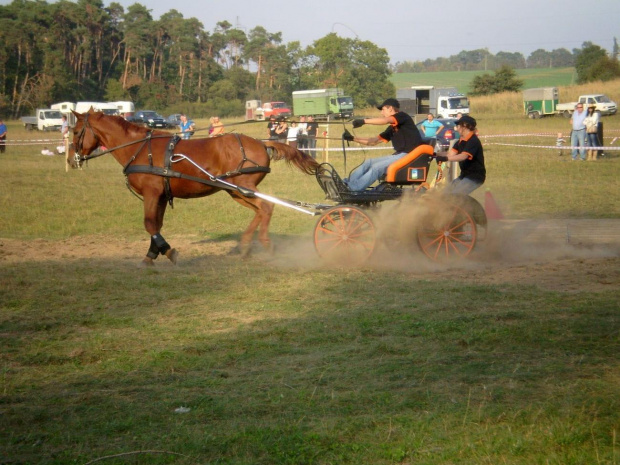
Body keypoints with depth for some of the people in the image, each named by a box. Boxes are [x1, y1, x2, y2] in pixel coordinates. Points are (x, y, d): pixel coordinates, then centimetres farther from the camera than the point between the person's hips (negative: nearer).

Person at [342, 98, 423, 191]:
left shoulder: (402, 116, -4)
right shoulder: (392, 128, 20)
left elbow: (385, 120, -23)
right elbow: (374, 141, 21)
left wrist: (364, 121, -26)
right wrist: (353, 138, 14)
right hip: (399, 155, 9)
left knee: (377, 167, -22)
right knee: (369, 162, 0)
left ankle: (353, 189, -29)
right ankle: (348, 183, -11)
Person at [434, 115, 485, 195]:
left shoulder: (473, 141, -19)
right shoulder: (461, 141, 11)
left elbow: (464, 156, -34)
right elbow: (451, 153, -1)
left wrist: (446, 158, -47)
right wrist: (437, 155, -17)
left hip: (475, 177, -10)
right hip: (464, 175, 10)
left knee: (456, 195, -22)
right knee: (447, 192, 10)